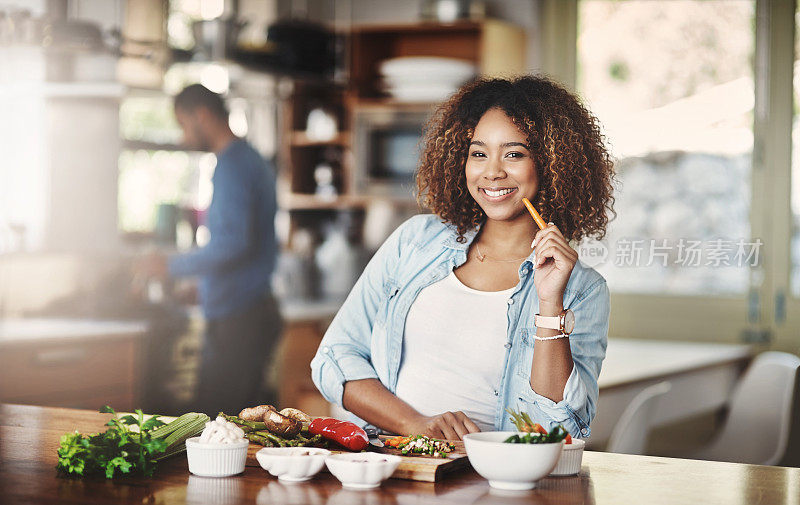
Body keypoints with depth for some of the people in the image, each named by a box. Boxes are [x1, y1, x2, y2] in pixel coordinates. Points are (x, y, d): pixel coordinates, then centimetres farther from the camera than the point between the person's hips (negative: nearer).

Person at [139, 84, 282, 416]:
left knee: (212, 419, -8)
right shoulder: (254, 161, 17)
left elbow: (234, 244, -23)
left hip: (235, 321, -10)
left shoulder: (231, 167, -14)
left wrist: (173, 266, -12)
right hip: (258, 311, 10)